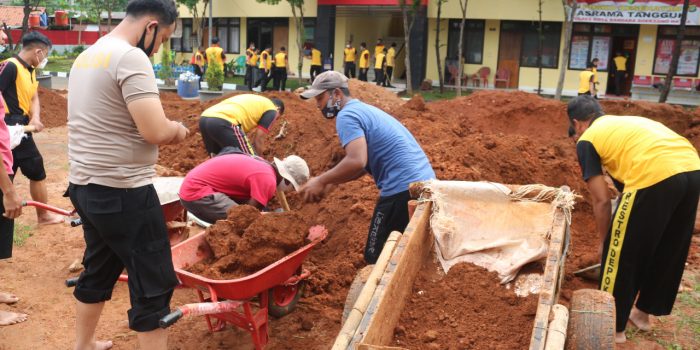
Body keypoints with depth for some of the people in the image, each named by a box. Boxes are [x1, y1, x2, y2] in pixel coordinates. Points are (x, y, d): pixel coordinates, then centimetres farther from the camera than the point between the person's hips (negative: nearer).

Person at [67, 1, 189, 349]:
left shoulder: (86, 56, 13)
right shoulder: (131, 58, -17)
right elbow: (156, 131, -25)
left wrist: (165, 128, 11)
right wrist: (177, 129, -3)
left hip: (84, 185, 10)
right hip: (123, 192, -10)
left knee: (98, 271, 25)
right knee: (153, 287, 0)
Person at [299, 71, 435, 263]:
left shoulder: (347, 115, -9)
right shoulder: (363, 109, 22)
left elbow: (356, 162, -24)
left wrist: (321, 181, -11)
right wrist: (328, 182, 17)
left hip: (403, 189, -10)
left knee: (376, 260, -1)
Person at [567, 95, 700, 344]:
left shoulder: (587, 140, 11)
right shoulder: (628, 123, 33)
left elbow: (602, 201, 7)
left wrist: (604, 241, 23)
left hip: (656, 176, -8)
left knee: (621, 253, 11)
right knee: (667, 252, 25)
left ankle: (614, 326, 25)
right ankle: (643, 312, 44)